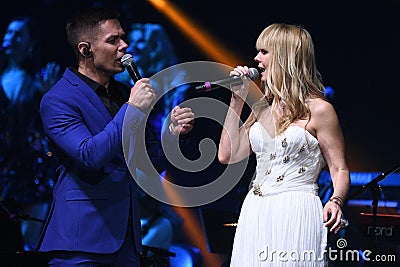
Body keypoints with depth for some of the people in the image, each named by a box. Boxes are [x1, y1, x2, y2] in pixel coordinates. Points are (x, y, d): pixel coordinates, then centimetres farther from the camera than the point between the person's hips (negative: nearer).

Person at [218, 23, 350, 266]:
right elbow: (227, 155, 11)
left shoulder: (318, 110, -4)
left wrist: (335, 202, -25)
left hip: (295, 213, -6)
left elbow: (340, 169, -5)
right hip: (255, 214, 6)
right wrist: (237, 100, 11)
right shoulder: (262, 108, 15)